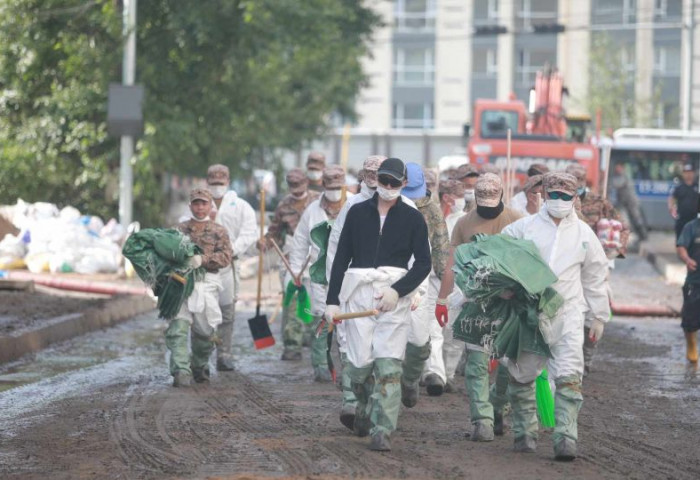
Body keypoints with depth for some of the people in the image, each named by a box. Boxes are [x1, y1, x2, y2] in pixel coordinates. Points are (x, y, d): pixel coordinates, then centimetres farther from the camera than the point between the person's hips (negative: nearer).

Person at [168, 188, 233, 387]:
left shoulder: (218, 231, 11)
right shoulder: (179, 229, 16)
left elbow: (226, 257, -3)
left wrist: (203, 259, -19)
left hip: (207, 283, 0)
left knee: (204, 330, 4)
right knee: (178, 327, -14)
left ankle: (200, 367, 28)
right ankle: (181, 372, -19)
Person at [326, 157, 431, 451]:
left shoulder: (412, 218, 8)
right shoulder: (358, 213, 12)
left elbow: (423, 263, 6)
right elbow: (341, 258, 12)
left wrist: (398, 291, -8)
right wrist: (333, 300, 6)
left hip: (394, 295, -1)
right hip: (358, 292, 1)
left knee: (388, 364, -11)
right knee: (360, 362, -3)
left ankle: (382, 431, -13)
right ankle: (364, 408, 27)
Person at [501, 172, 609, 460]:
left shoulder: (583, 234, 9)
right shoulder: (524, 228, 3)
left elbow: (594, 278, 17)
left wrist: (599, 317, 18)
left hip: (567, 313, 0)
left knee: (569, 378, -13)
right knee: (522, 376, 8)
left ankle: (565, 439, -16)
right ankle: (525, 433, 22)